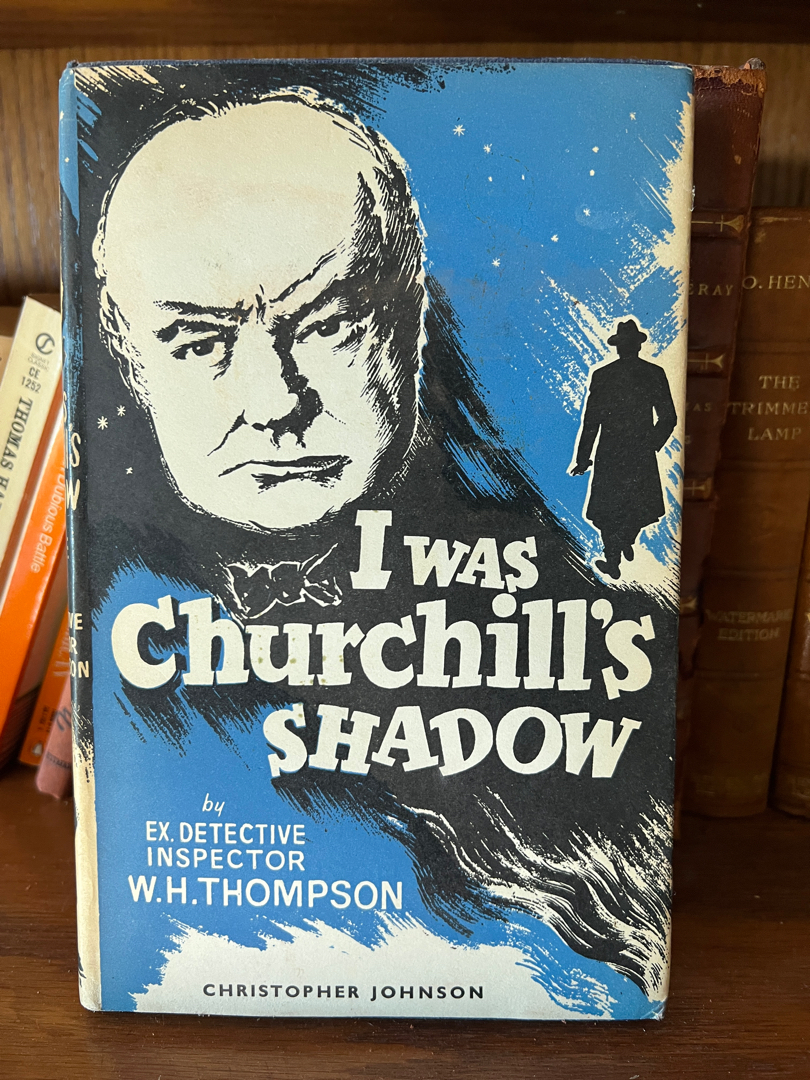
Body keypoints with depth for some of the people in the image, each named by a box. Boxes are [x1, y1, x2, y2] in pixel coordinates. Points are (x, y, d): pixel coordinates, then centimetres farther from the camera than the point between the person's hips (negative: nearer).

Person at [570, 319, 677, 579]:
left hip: (610, 454, -2)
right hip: (643, 453, 2)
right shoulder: (655, 373, -5)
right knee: (640, 502, 26)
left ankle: (613, 562, 19)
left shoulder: (602, 375, -12)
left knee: (608, 509, 12)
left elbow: (591, 421, -11)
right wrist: (652, 445, 13)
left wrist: (583, 458, -4)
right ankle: (627, 542, 37)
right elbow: (668, 418, -2)